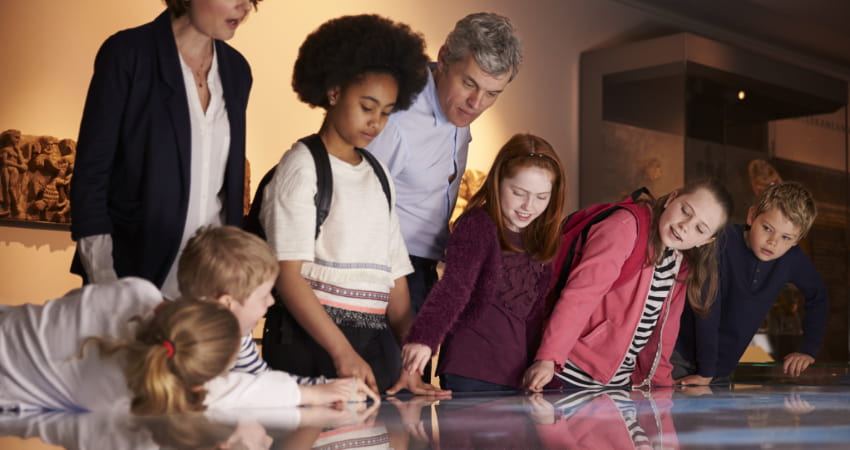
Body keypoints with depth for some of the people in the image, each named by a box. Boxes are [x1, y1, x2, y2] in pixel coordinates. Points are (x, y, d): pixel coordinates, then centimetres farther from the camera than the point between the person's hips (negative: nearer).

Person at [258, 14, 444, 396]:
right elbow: (288, 274, -13)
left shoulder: (378, 177, 16)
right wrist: (341, 352, -21)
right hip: (308, 342, -6)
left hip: (369, 346, 6)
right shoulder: (302, 167, -4)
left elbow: (394, 275, 14)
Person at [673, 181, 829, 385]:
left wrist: (808, 351, 6)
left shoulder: (793, 259, -7)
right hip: (682, 356, -4)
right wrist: (705, 372, -25)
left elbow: (818, 297, 13)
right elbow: (707, 307, -24)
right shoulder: (724, 242, -21)